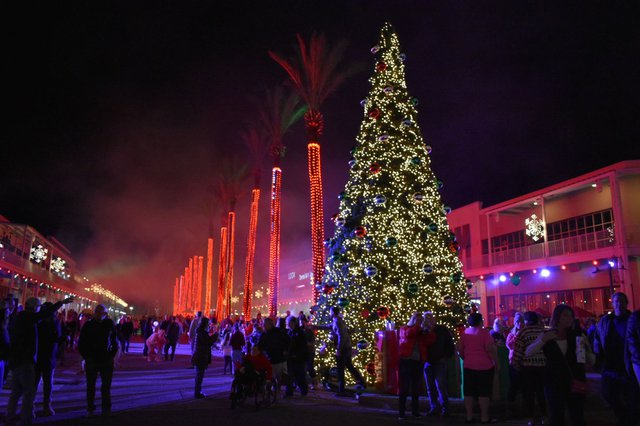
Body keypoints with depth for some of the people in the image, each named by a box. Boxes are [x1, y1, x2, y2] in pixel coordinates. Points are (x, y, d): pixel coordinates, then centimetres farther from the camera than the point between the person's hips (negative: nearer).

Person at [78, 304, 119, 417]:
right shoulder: (88, 325, -4)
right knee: (90, 386, 9)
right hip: (91, 360, 0)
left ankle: (106, 409, 15)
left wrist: (112, 355, 3)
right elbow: (80, 343, 4)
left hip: (107, 360, 0)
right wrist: (85, 356, -2)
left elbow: (115, 341, 9)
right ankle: (90, 408, 23)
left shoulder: (109, 324, 0)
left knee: (106, 386, 5)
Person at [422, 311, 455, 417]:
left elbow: (451, 346, 1)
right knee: (430, 387, 8)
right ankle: (434, 408, 18)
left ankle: (445, 408, 4)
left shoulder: (442, 330, -2)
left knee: (440, 386, -8)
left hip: (440, 362, -4)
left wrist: (446, 357, -6)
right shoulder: (424, 331, 4)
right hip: (428, 362, 4)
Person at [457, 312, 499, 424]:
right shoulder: (484, 332, -10)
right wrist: (496, 362, -6)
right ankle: (484, 417, 3)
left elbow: (460, 349, 10)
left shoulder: (465, 332, 6)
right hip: (484, 366, -5)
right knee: (484, 392, 0)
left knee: (469, 392, 7)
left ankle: (469, 417, 10)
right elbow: (490, 349, -16)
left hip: (468, 366, 5)